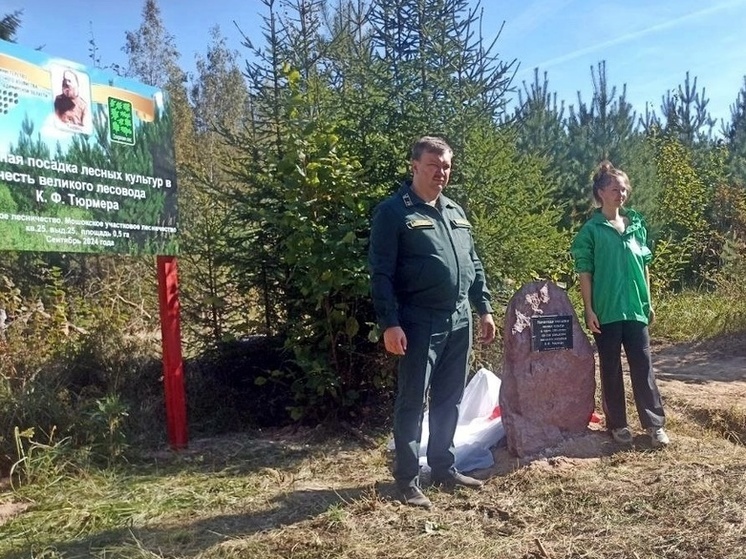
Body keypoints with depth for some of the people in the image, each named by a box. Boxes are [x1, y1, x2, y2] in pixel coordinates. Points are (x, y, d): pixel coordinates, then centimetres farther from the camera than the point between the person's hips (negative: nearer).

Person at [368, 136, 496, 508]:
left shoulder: (455, 211, 16)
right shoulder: (393, 212, -7)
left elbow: (474, 265, 20)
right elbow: (381, 273, -12)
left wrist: (484, 309, 14)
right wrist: (389, 323, -18)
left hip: (459, 321, 7)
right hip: (419, 323, -7)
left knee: (450, 400, 14)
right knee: (413, 401, 0)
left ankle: (443, 467, 28)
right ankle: (407, 479, 11)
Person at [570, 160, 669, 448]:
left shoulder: (636, 223, 9)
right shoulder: (591, 229, -5)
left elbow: (643, 265, 14)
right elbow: (584, 272, -6)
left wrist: (648, 301, 13)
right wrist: (589, 310, -11)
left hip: (635, 307, 4)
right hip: (606, 309, -4)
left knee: (643, 366, 5)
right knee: (610, 368, 6)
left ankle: (655, 423, 12)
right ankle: (617, 424, 17)